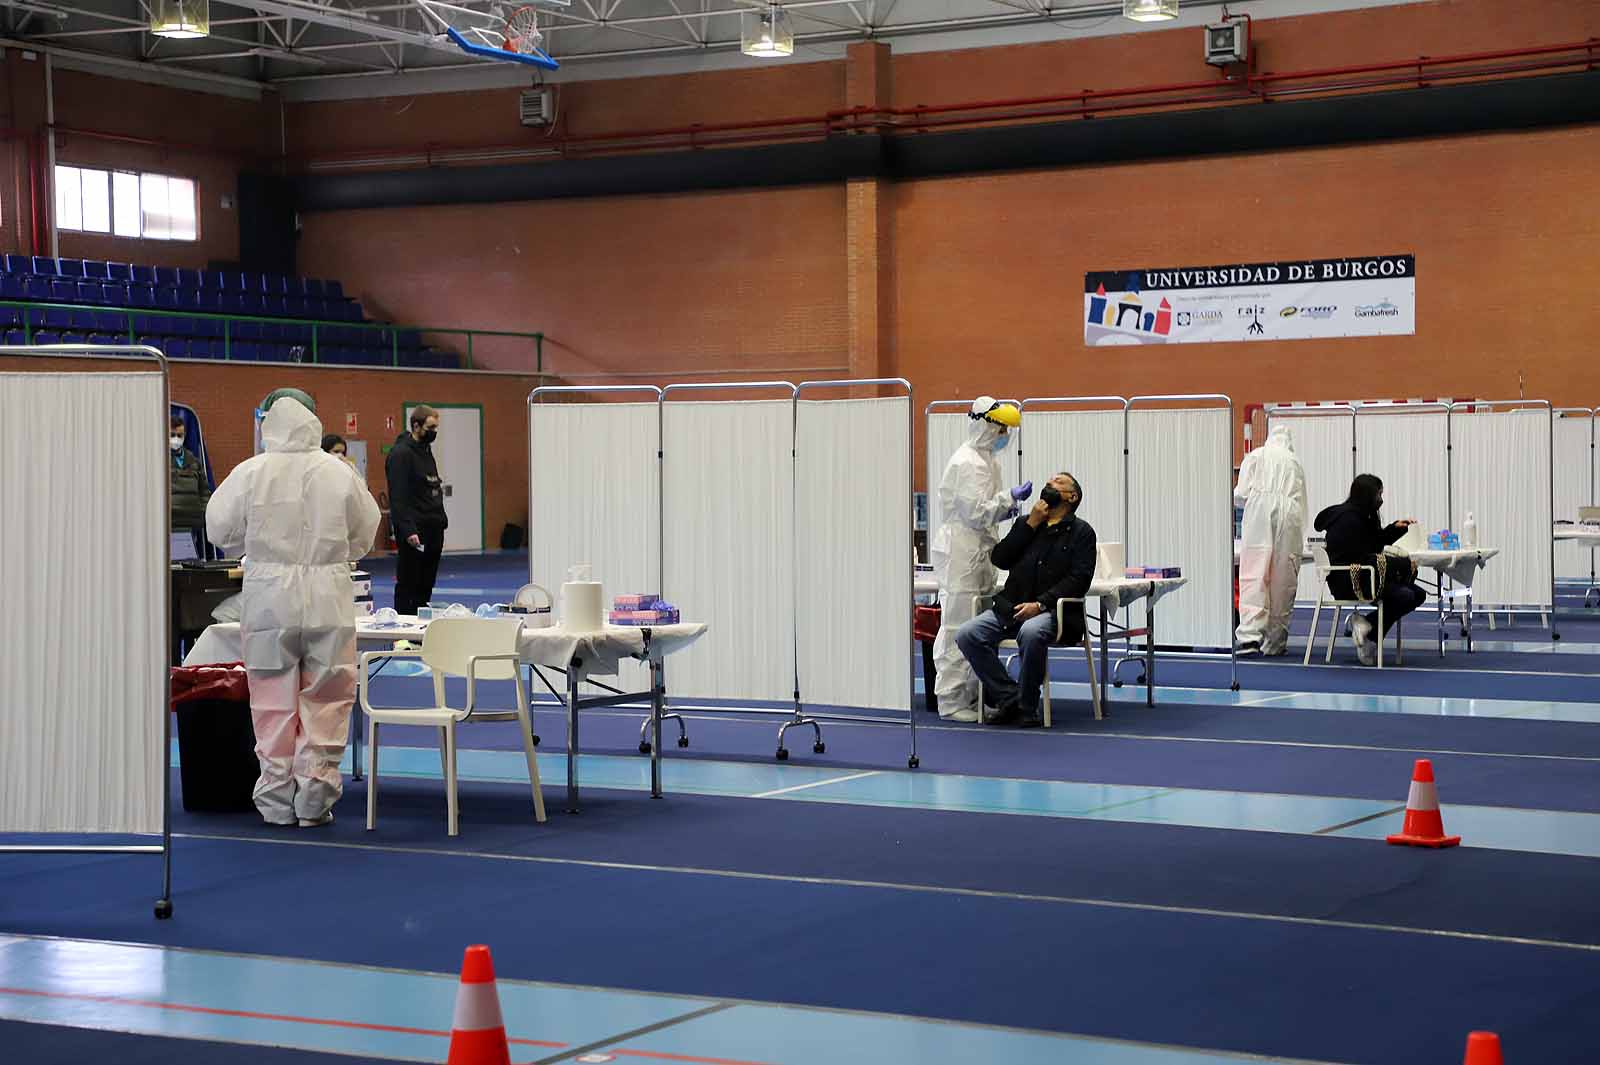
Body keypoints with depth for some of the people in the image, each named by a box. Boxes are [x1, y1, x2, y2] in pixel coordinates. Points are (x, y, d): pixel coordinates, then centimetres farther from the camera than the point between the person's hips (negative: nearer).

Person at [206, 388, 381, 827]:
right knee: (325, 698, 8)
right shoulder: (340, 474, -5)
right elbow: (365, 532, 7)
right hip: (328, 597, 0)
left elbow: (220, 530, 2)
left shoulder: (250, 473, -8)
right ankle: (314, 798, 9)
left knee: (273, 697, 10)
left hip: (269, 597, 0)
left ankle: (277, 797, 14)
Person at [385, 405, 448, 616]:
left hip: (433, 530, 9)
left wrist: (440, 520, 16)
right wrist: (408, 530, -25)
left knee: (426, 586, 12)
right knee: (408, 585, -4)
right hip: (414, 533, -9)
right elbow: (398, 497, -19)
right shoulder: (400, 454, -13)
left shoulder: (426, 450, 16)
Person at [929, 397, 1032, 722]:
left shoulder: (987, 459, 16)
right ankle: (951, 702, -2)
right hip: (961, 552, -10)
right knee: (958, 627, -6)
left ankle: (974, 698, 18)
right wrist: (1009, 498, -15)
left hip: (979, 551, 10)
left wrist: (1005, 506, 8)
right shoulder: (967, 462, -15)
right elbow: (975, 512, -19)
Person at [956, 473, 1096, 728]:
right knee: (967, 635, -21)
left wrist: (1040, 604, -17)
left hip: (1053, 611, -5)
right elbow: (1000, 559, 7)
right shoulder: (1026, 524, 21)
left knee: (1031, 632, -39)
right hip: (1012, 606, 5)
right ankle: (1009, 699, -10)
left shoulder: (1080, 532, 6)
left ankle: (1027, 707, -20)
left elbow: (1079, 579, -6)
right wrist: (1031, 524, 1)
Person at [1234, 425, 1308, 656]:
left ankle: (1250, 635, -24)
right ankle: (1275, 642, 9)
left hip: (1260, 517, -3)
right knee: (1283, 581, 5)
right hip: (1289, 517, 3)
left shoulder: (1255, 456, 13)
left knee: (1253, 577, -9)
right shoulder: (1295, 462, 23)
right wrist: (1299, 540, 36)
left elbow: (1241, 493, 4)